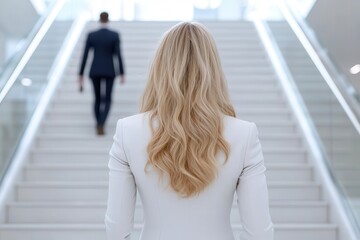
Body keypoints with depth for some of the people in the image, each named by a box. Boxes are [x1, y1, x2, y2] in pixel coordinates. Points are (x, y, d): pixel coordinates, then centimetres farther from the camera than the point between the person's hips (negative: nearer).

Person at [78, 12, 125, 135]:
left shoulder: (91, 35, -2)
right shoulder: (115, 35, -5)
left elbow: (85, 56, -2)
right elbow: (118, 55, -9)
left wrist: (81, 74, 3)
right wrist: (122, 74, -5)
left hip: (95, 71, 2)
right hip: (109, 71, -1)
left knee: (97, 99, 19)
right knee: (107, 100, 6)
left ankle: (98, 124, 22)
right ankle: (101, 125, -16)